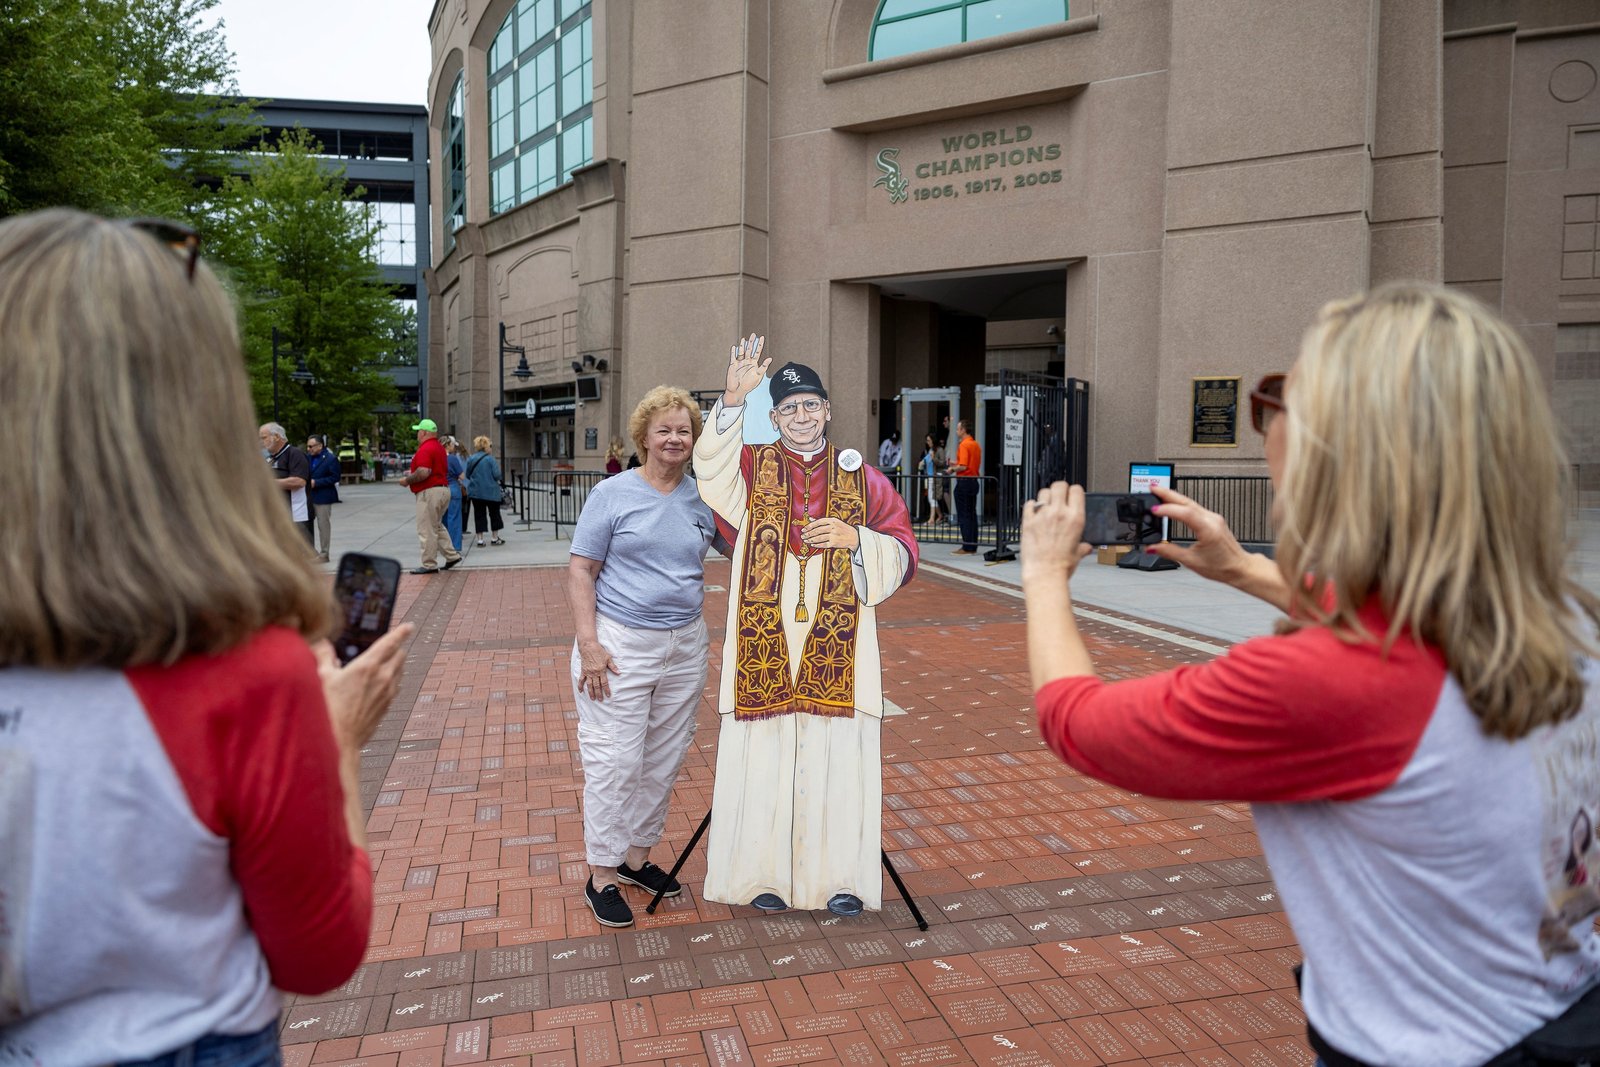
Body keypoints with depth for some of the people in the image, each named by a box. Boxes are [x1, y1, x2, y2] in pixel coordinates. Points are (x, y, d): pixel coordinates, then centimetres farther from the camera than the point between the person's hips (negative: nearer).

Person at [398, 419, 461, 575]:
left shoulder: (425, 449, -16)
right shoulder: (439, 447, 15)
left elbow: (424, 473, -26)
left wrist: (407, 480, -11)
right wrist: (412, 473, 21)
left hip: (430, 492, -10)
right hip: (443, 490, 10)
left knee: (426, 530, -3)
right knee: (437, 526, 21)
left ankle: (429, 565, 2)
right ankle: (452, 555, 18)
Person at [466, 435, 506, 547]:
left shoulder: (471, 459, -1)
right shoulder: (491, 459, -13)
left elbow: (467, 475, 7)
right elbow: (497, 475, -16)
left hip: (475, 491, 3)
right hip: (490, 491, -3)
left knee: (479, 514, 7)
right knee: (494, 513, 12)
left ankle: (480, 539, 5)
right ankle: (494, 537, 20)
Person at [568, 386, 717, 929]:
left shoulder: (704, 499, 7)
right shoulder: (613, 494, -5)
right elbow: (581, 570, -6)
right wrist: (588, 643, -14)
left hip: (685, 647, 5)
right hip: (621, 645, -4)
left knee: (664, 761, 13)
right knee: (614, 762, -1)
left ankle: (638, 856, 30)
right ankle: (602, 875, 15)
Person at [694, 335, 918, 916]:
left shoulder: (862, 478, 10)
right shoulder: (750, 467, 7)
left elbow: (902, 552, 8)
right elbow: (712, 470, -17)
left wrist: (856, 539, -11)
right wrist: (732, 401, -30)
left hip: (836, 644, 1)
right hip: (763, 641, 0)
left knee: (837, 754, 2)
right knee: (764, 753, 3)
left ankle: (840, 875, 17)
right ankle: (764, 872, 19)